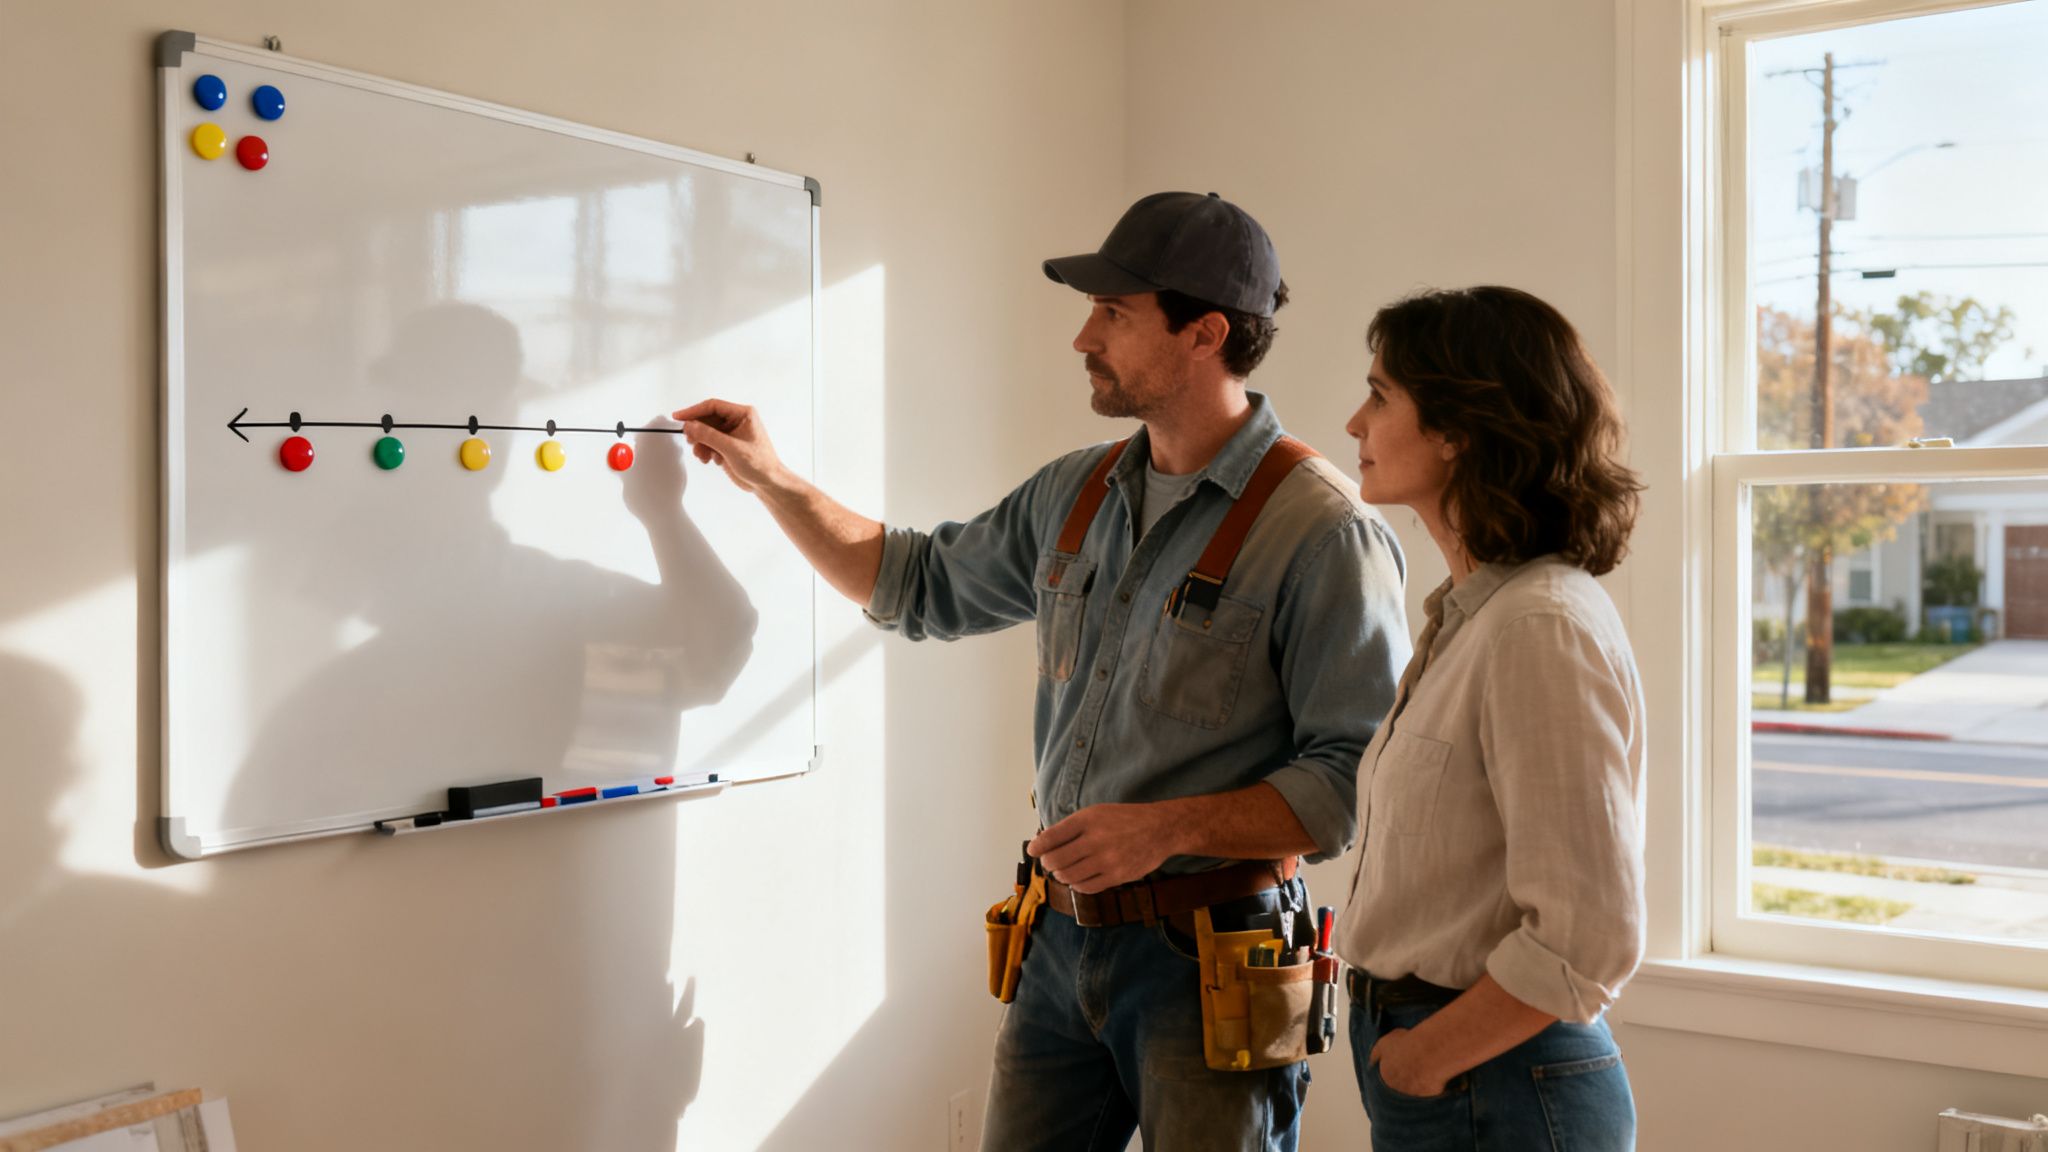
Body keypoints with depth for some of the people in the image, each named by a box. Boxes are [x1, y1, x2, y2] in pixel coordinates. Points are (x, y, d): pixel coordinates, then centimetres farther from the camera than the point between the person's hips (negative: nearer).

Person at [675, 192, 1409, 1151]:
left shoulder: (1322, 530, -15)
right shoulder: (1074, 494, 8)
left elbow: (1363, 776, -17)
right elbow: (918, 584, 22)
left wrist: (1170, 828, -23)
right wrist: (771, 480, 16)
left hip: (1209, 958, -6)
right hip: (1061, 939, 6)